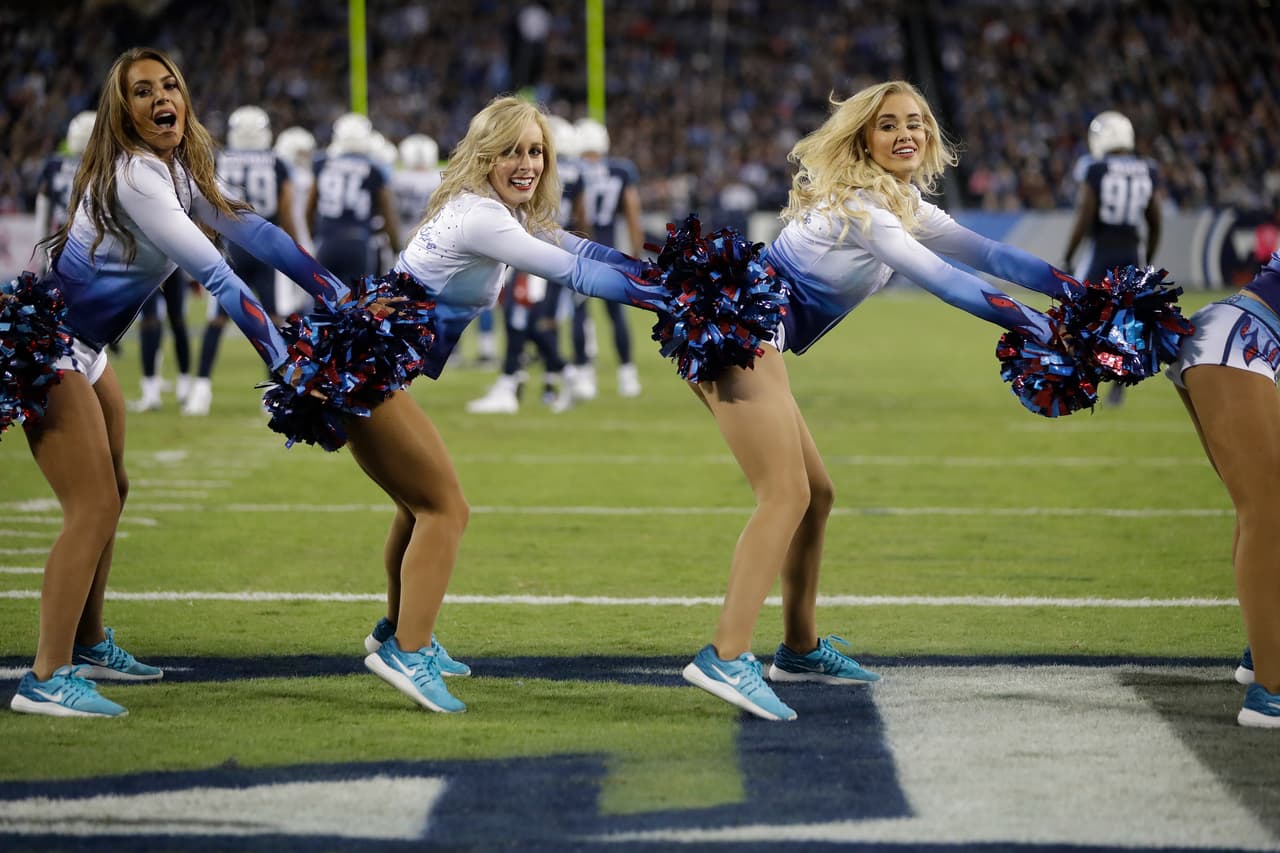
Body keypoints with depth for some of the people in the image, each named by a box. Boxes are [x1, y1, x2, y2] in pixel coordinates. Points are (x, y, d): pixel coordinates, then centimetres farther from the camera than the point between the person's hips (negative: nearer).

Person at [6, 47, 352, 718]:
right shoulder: (133, 176, -24)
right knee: (92, 509, -13)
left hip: (82, 351, 10)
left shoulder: (178, 171, 6)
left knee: (109, 494, 20)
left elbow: (247, 229, 6)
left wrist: (333, 292, 0)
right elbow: (212, 273, -27)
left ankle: (88, 644, 35)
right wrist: (282, 361, -28)